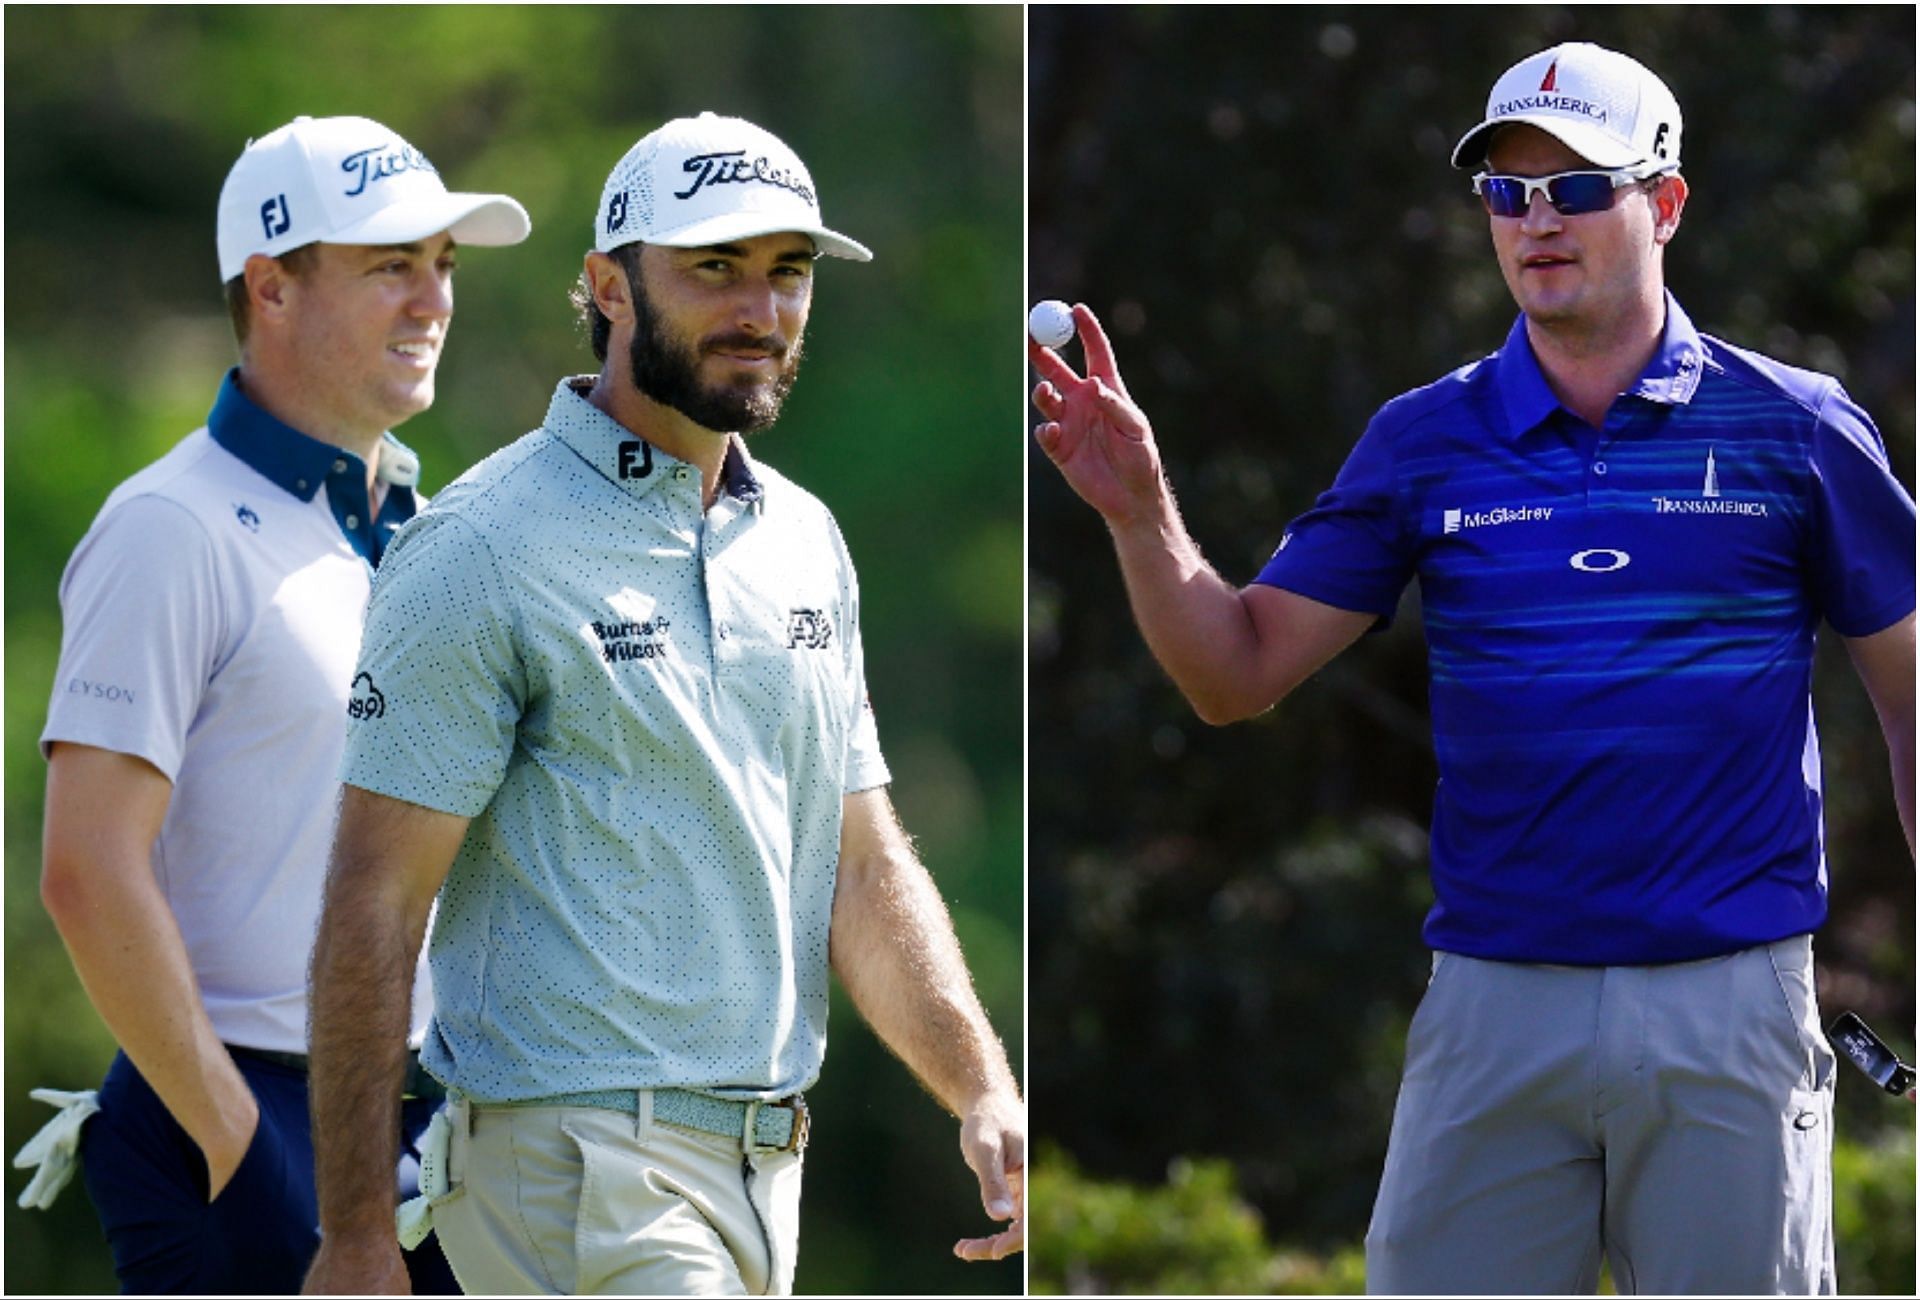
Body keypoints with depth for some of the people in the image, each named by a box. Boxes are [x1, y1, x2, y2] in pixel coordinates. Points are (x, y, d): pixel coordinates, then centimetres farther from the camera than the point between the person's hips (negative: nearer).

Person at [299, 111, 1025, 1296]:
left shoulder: (807, 543, 14)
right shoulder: (482, 552, -9)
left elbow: (863, 864, 16)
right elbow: (375, 903, -11)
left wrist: (984, 1091, 0)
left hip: (766, 1160, 8)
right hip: (577, 1172, -8)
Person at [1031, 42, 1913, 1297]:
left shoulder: (1794, 428, 2)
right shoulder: (1427, 441, 6)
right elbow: (1240, 673, 5)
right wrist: (1140, 513, -12)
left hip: (1732, 1002, -2)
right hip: (1495, 997, 2)